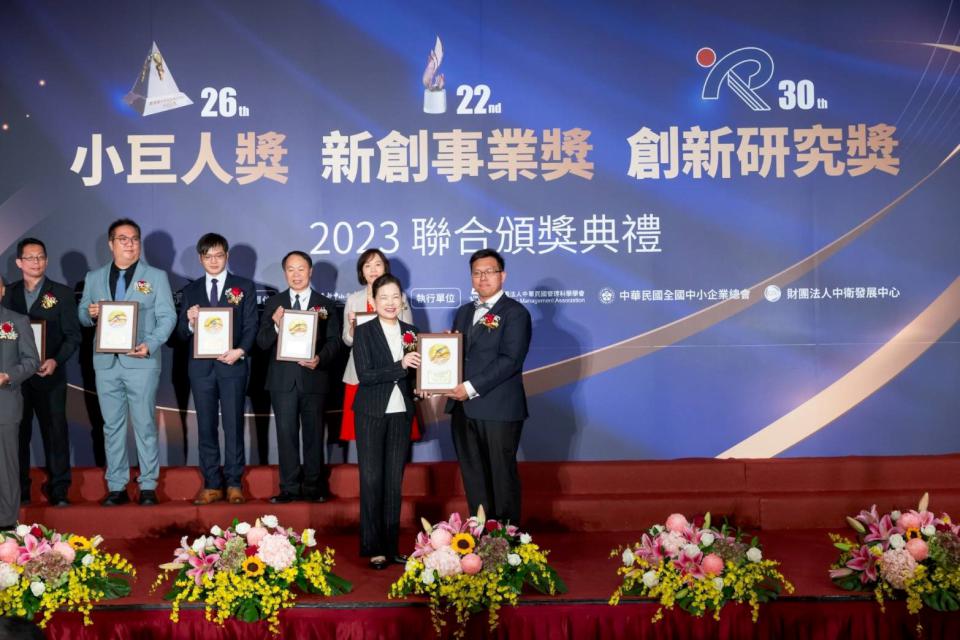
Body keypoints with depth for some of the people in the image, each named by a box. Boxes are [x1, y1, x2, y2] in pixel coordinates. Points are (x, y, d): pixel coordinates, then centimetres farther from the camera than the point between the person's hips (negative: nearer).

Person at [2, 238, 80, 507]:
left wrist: (56, 360, -14)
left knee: (55, 431, 0)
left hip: (50, 374, -2)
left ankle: (59, 490, 8)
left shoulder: (62, 293, 4)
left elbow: (73, 335, 0)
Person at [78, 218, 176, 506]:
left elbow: (167, 317, -2)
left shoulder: (156, 277, 5)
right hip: (106, 362, 3)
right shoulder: (94, 278, 14)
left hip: (141, 361, -3)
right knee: (112, 426, 7)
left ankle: (148, 486, 7)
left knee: (145, 426, -1)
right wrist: (90, 313, -10)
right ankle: (116, 487, 13)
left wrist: (151, 345, -17)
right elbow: (82, 315, 15)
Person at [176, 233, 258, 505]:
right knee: (206, 427, 4)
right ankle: (212, 484, 11)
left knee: (233, 424, -1)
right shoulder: (191, 290, 13)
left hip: (233, 364, -2)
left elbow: (251, 326, 0)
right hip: (201, 366, 2)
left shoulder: (244, 287, 7)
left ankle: (234, 483, 7)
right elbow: (182, 332, 9)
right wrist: (190, 322, -13)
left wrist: (240, 350, -15)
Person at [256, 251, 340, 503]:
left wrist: (320, 359, -16)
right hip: (283, 378, 1)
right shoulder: (274, 303, 9)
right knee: (286, 433, 1)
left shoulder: (325, 305, 8)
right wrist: (276, 325, -16)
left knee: (313, 433, 5)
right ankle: (290, 488, 8)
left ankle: (313, 487, 14)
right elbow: (262, 343, 3)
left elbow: (334, 341, 3)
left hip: (313, 377, 0)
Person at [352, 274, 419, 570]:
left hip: (401, 413, 4)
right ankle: (373, 548, 6)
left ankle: (391, 545, 14)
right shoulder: (364, 332, -3)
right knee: (372, 480, 0)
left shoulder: (411, 332, 8)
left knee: (395, 481, 8)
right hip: (372, 413, -4)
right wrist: (400, 367, -21)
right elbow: (364, 375, -13)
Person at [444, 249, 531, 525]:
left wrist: (472, 388, -18)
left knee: (502, 474, 2)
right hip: (463, 408, 7)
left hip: (498, 408, -7)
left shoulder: (515, 313, -6)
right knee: (473, 474, 11)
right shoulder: (464, 312, 18)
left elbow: (510, 360, -15)